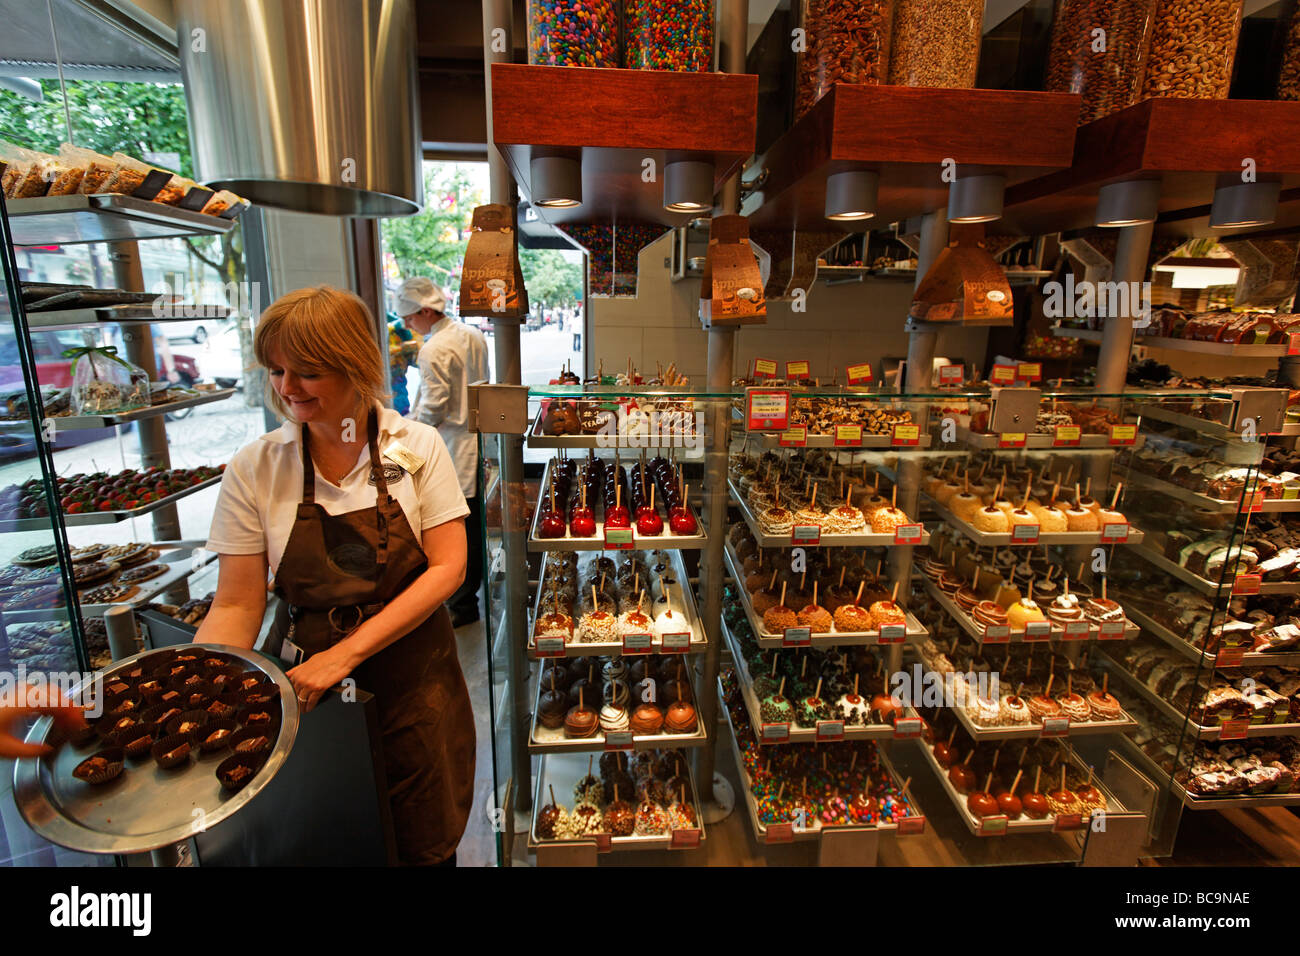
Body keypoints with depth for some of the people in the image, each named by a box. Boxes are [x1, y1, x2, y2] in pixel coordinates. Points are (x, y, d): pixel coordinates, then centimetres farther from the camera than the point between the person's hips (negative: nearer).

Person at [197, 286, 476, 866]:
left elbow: (448, 568, -12)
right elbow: (236, 606, -5)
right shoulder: (253, 469, -6)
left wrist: (346, 653, -18)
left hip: (412, 676, 0)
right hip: (302, 678, 1)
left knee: (424, 844, 15)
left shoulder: (417, 447, -8)